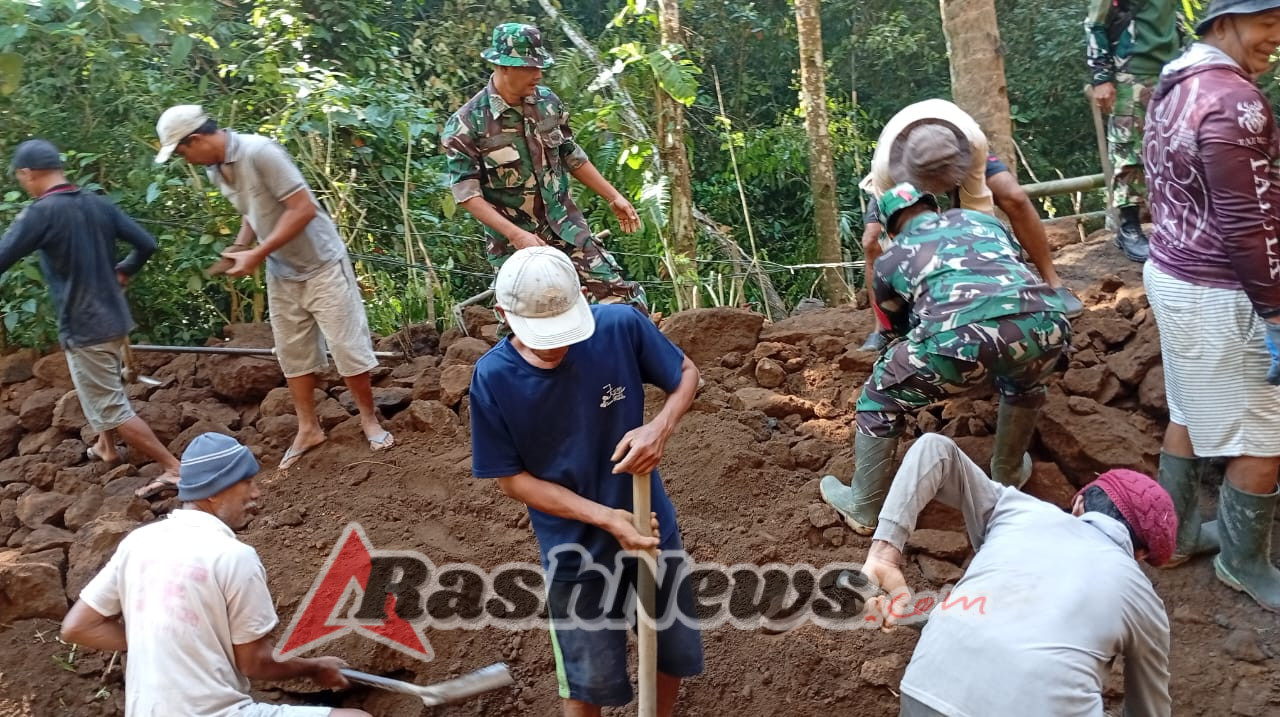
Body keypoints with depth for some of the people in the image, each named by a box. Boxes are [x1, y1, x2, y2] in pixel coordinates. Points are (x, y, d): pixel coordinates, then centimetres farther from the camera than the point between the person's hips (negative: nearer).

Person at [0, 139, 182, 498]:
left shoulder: (41, 212, -17)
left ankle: (174, 469, -2)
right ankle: (106, 448, 49)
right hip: (115, 318, 8)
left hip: (83, 328, -8)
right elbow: (147, 245, 5)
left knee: (112, 409, 0)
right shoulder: (99, 204, 2)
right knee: (104, 392, 30)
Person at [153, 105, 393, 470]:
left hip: (321, 265, -8)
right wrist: (239, 247, -3)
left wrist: (257, 255, -24)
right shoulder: (216, 171, 2)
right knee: (292, 353, 12)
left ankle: (370, 420, 14)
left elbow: (303, 209, -27)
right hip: (282, 273, 8)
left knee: (347, 347, -2)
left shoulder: (260, 152, -24)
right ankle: (308, 428, 24)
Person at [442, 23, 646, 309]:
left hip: (567, 228, 4)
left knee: (623, 296, 0)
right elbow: (467, 194, -16)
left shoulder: (548, 102, 1)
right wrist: (516, 235, -25)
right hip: (515, 243, -4)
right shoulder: (466, 125, -14)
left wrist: (614, 197, 12)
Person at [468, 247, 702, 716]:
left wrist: (660, 428, -24)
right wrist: (605, 517, -22)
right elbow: (511, 479, -13)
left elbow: (686, 374, -3)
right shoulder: (494, 378, -20)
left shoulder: (621, 327, -19)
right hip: (574, 547, -2)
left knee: (674, 650, 20)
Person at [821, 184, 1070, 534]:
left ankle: (864, 508, 28)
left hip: (962, 335, -3)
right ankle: (1008, 477, 49)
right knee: (1024, 384, 39)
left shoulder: (889, 258, 30)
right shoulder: (983, 218, 36)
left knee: (880, 394, 22)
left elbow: (901, 324, 43)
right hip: (1045, 321, 3)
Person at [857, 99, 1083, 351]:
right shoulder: (884, 167, -44)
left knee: (1015, 198, -21)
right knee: (873, 242, -18)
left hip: (962, 153, 1)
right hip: (900, 179, 0)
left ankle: (1053, 283, -9)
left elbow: (976, 207, -30)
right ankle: (884, 330, -7)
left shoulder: (973, 141, -42)